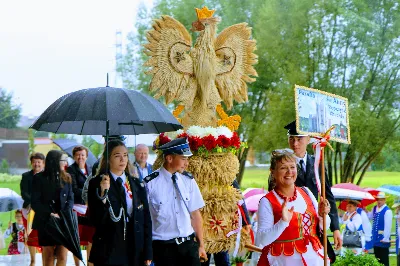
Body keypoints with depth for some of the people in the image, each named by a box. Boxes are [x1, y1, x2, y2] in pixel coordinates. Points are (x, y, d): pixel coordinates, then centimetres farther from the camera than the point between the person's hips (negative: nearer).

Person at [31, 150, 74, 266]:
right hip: (46, 222, -2)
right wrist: (50, 214, -15)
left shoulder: (67, 177, 10)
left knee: (63, 256, -5)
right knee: (48, 256, 3)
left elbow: (70, 198, 7)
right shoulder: (39, 178, 0)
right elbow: (35, 202, -4)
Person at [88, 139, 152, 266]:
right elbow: (96, 221, -8)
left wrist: (148, 253, 7)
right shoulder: (96, 183, -1)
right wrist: (103, 193, -22)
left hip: (135, 251, 4)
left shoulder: (137, 184, 12)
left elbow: (146, 219, 12)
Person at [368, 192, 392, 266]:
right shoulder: (374, 209, 9)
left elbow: (388, 226, -18)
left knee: (384, 260, -2)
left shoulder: (387, 211, -16)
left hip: (383, 240, -8)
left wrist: (385, 238, -18)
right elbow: (370, 216, 26)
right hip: (376, 239, 8)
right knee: (377, 259, 14)